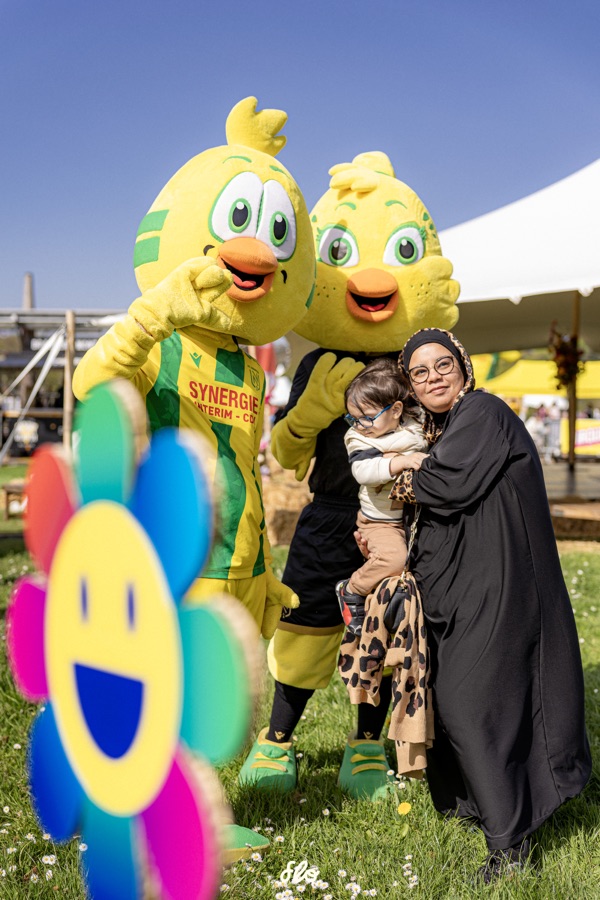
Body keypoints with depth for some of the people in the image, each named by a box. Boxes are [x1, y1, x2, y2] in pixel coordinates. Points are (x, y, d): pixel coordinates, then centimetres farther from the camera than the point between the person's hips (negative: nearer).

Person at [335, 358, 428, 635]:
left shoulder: (417, 429, 0)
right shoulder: (357, 438, -7)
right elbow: (363, 471, -25)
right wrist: (402, 461, -35)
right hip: (380, 521, -4)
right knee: (393, 558, -28)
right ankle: (351, 591, -2)